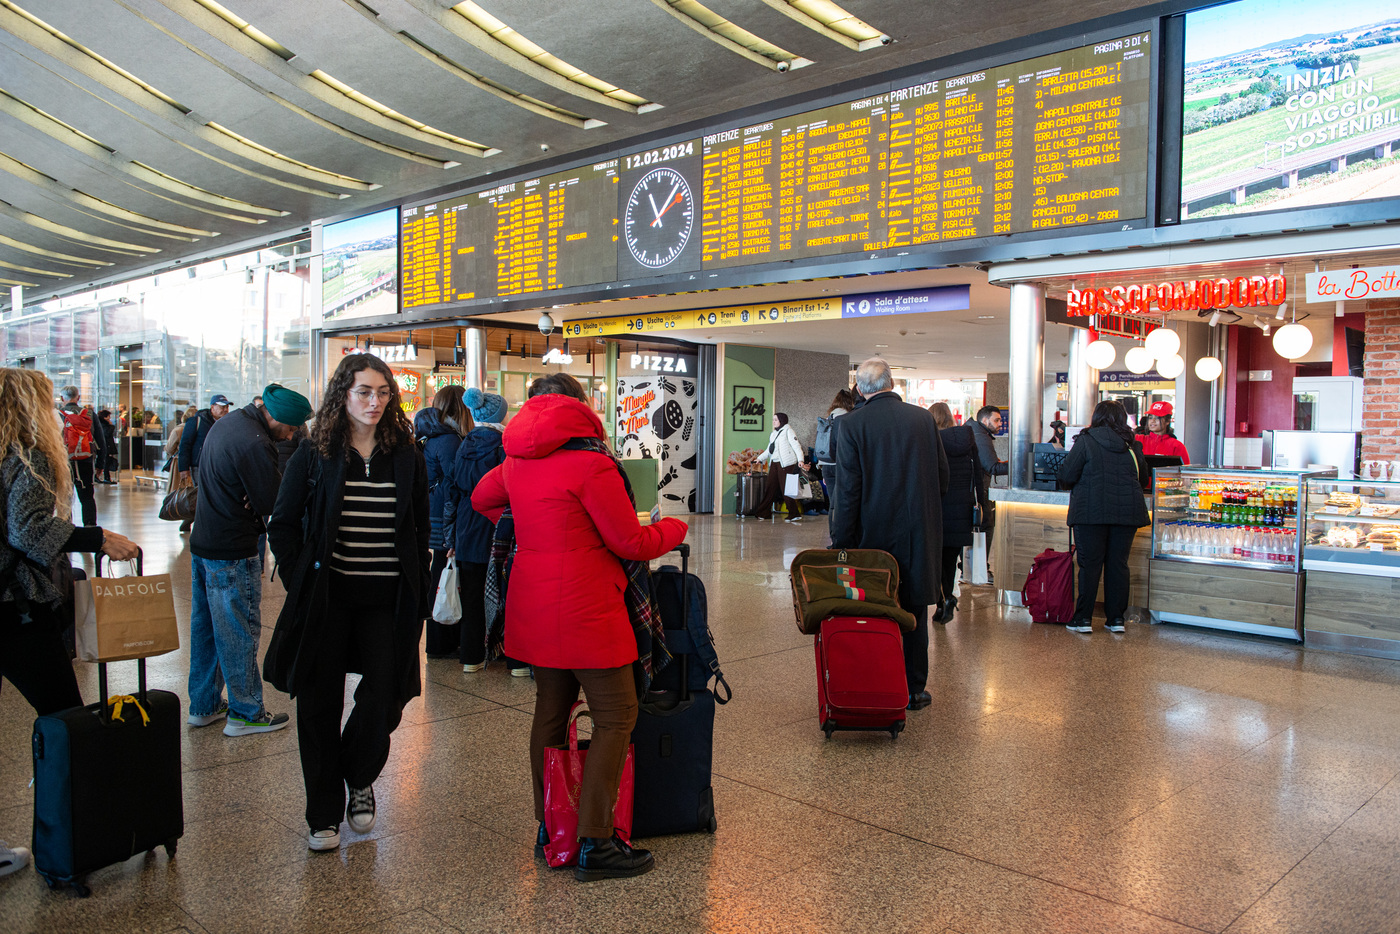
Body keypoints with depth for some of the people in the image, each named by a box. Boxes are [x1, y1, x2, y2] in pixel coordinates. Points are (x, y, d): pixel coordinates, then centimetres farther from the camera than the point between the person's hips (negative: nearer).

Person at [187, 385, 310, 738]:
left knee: (205, 626, 16)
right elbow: (274, 503, -22)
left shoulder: (226, 422, 8)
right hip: (233, 553, -10)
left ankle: (204, 705, 28)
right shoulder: (254, 444, -24)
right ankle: (245, 713, 11)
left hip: (202, 543, 10)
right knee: (240, 632, 1)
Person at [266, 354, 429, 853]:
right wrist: (300, 581, -5)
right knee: (320, 706, 6)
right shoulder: (314, 454, 0)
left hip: (388, 601, 1)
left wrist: (417, 589, 2)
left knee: (384, 701, 1)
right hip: (327, 598, 0)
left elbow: (421, 530, 9)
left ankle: (359, 780, 32)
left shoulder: (407, 456, 3)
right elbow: (283, 525, 4)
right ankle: (324, 813, 23)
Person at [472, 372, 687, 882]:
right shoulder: (591, 463, -16)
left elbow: (481, 499, 28)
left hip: (534, 606, 8)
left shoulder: (517, 461, 8)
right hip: (585, 610, -8)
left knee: (551, 712, 18)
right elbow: (630, 542, -12)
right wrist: (675, 526, 6)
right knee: (615, 718, 1)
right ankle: (595, 844, 3)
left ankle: (548, 829, 28)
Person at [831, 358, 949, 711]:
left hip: (874, 533, -2)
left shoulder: (852, 424, -8)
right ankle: (914, 689, 21)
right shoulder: (923, 418, 2)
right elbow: (943, 477, 7)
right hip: (920, 533, 3)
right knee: (914, 610, 12)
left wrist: (841, 542, -6)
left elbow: (847, 490, -10)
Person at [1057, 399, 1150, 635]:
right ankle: (1116, 619, 13)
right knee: (1118, 565, 9)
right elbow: (1143, 479, 17)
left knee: (1090, 564, 1)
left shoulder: (1085, 441, -5)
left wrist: (1080, 485, 15)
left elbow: (1066, 477, -6)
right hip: (1127, 512, 3)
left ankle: (1083, 619, 3)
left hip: (1091, 511, -3)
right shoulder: (1132, 445, 6)